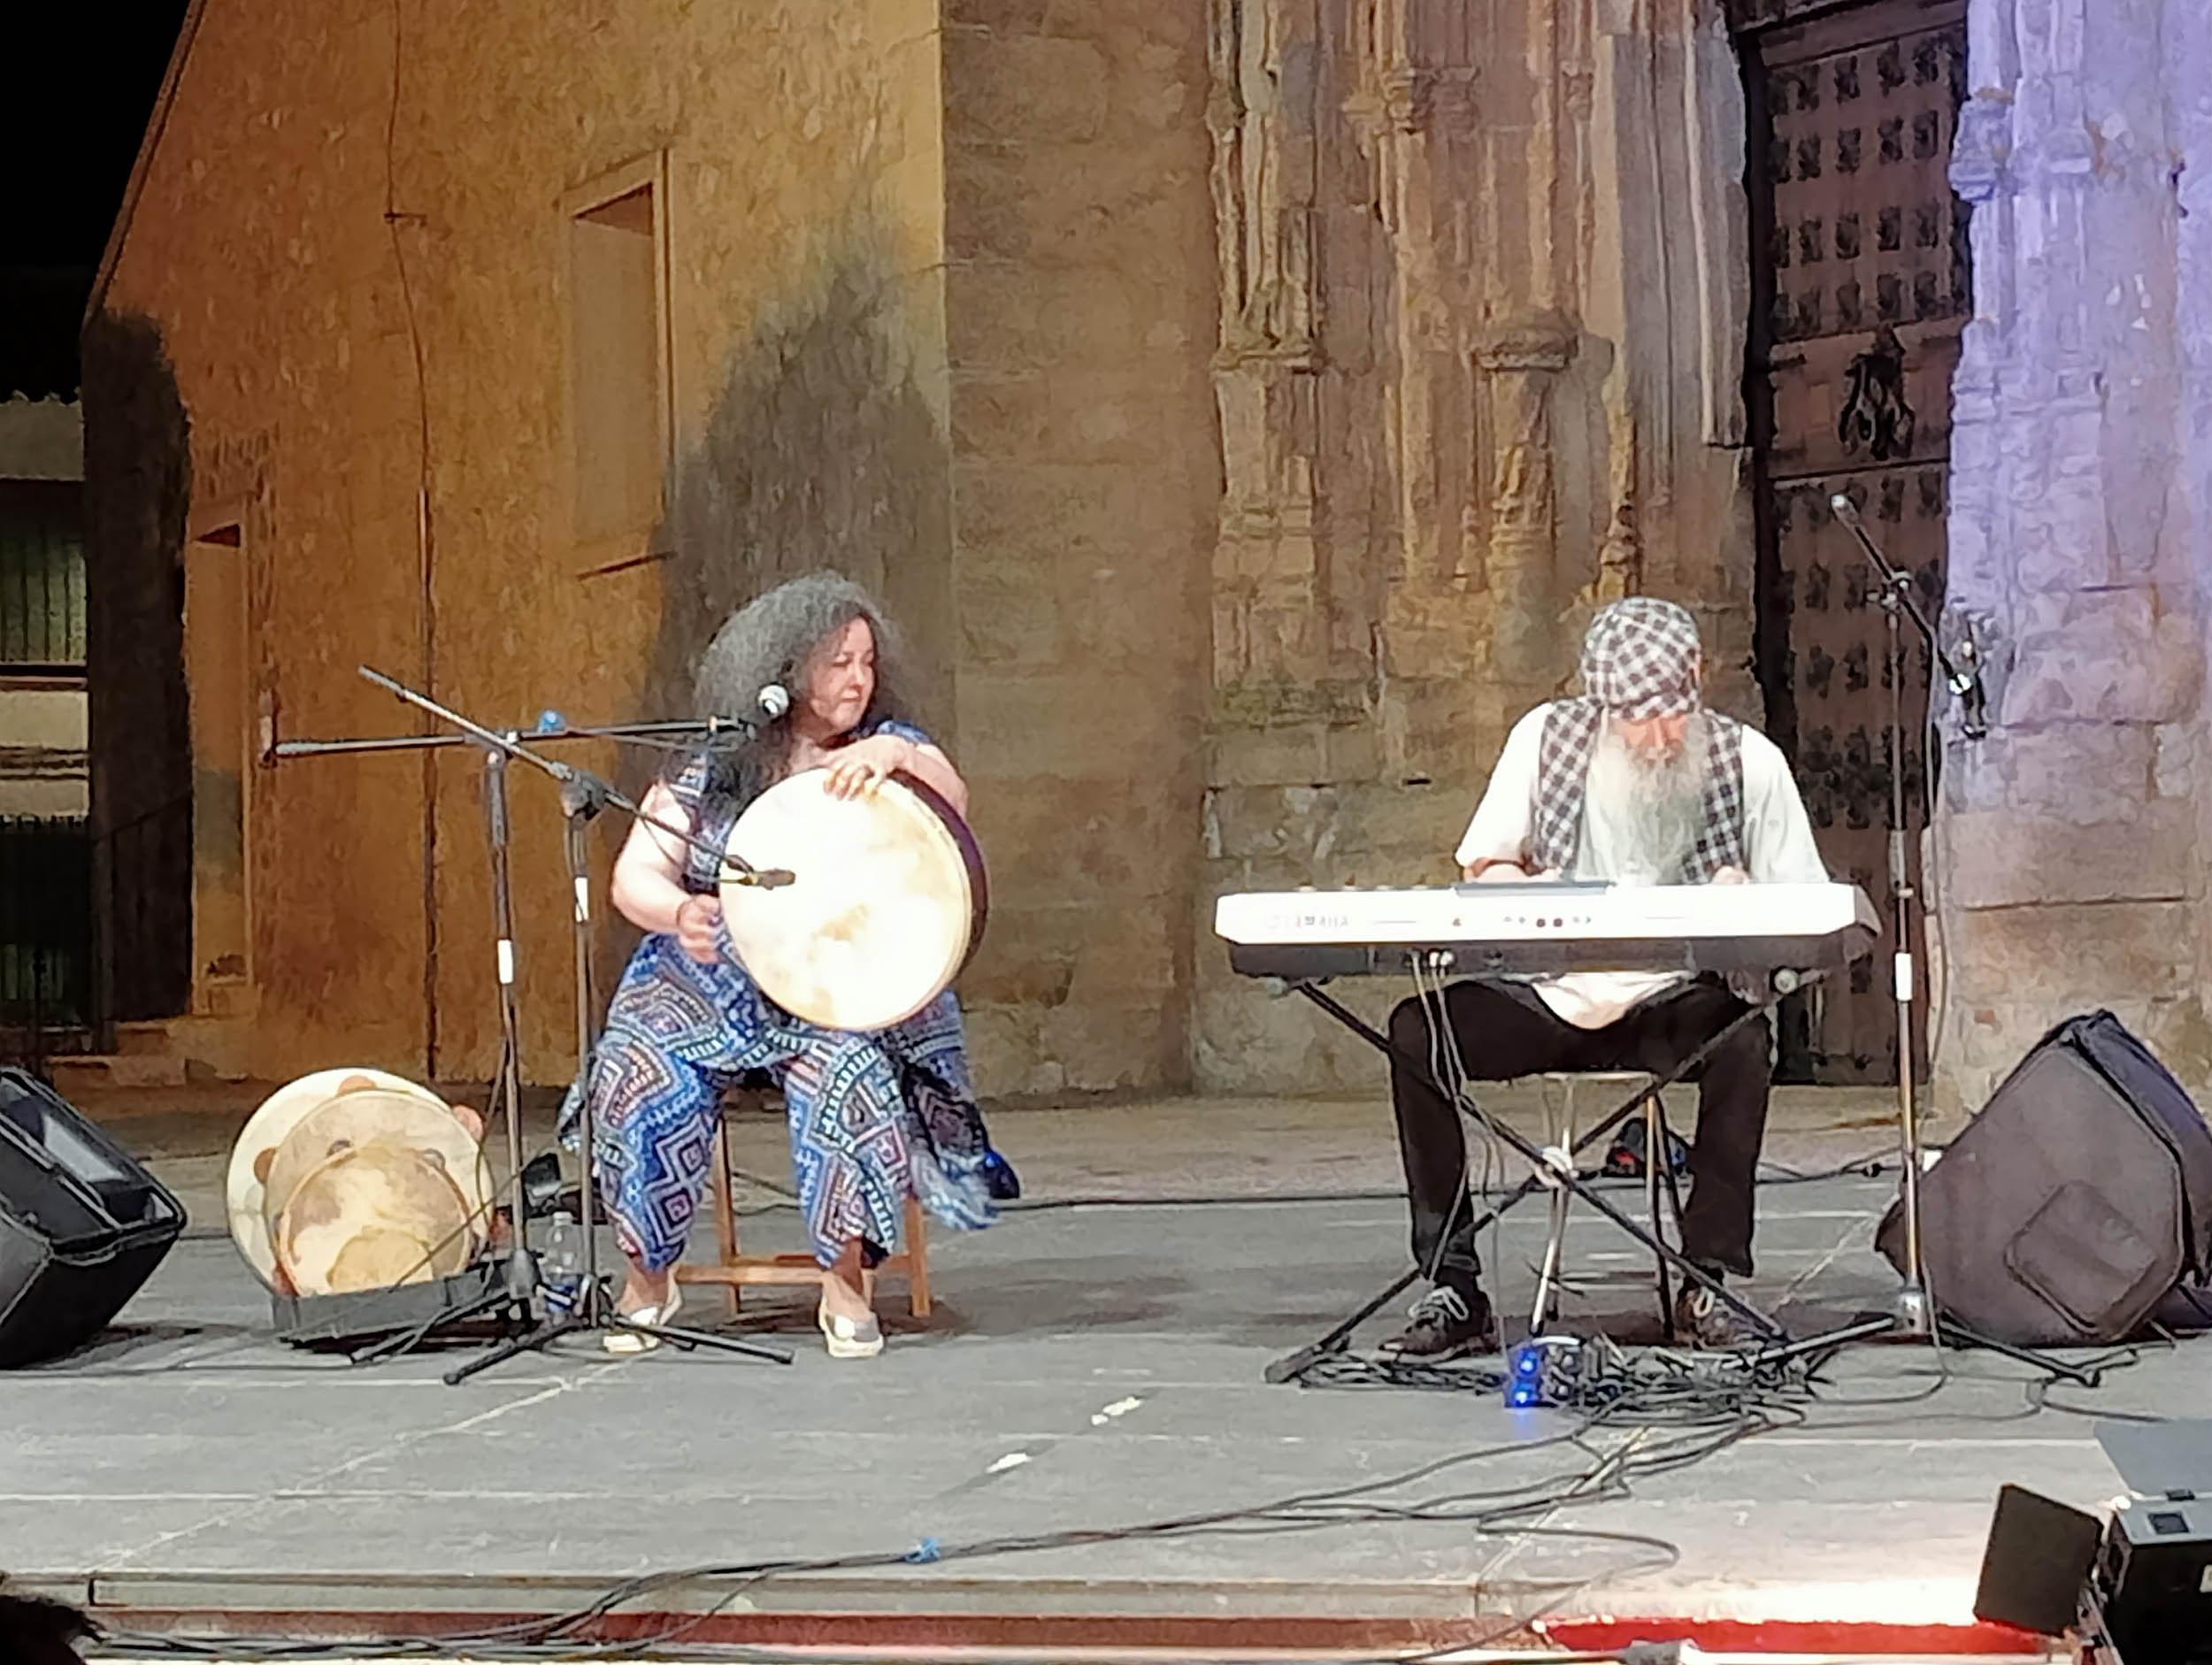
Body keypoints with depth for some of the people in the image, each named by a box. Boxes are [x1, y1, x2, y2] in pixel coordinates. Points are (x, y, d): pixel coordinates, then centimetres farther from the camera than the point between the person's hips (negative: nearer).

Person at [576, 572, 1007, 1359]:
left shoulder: (888, 747, 6)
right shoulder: (710, 767, 5)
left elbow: (952, 805, -13)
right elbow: (636, 876, -1)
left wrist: (894, 756, -31)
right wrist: (678, 913, -23)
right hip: (709, 980, 1)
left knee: (859, 1077, -32)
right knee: (636, 1077, -25)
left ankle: (847, 1284, -13)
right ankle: (647, 1279, -5)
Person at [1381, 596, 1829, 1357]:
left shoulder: (1748, 761, -3)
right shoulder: (1547, 736, 1)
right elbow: (1486, 866, 7)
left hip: (1676, 1002, -2)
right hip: (1551, 996, 2)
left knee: (1743, 1039, -35)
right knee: (1416, 1030, -23)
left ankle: (1709, 1281, -21)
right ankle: (1453, 1291, -19)